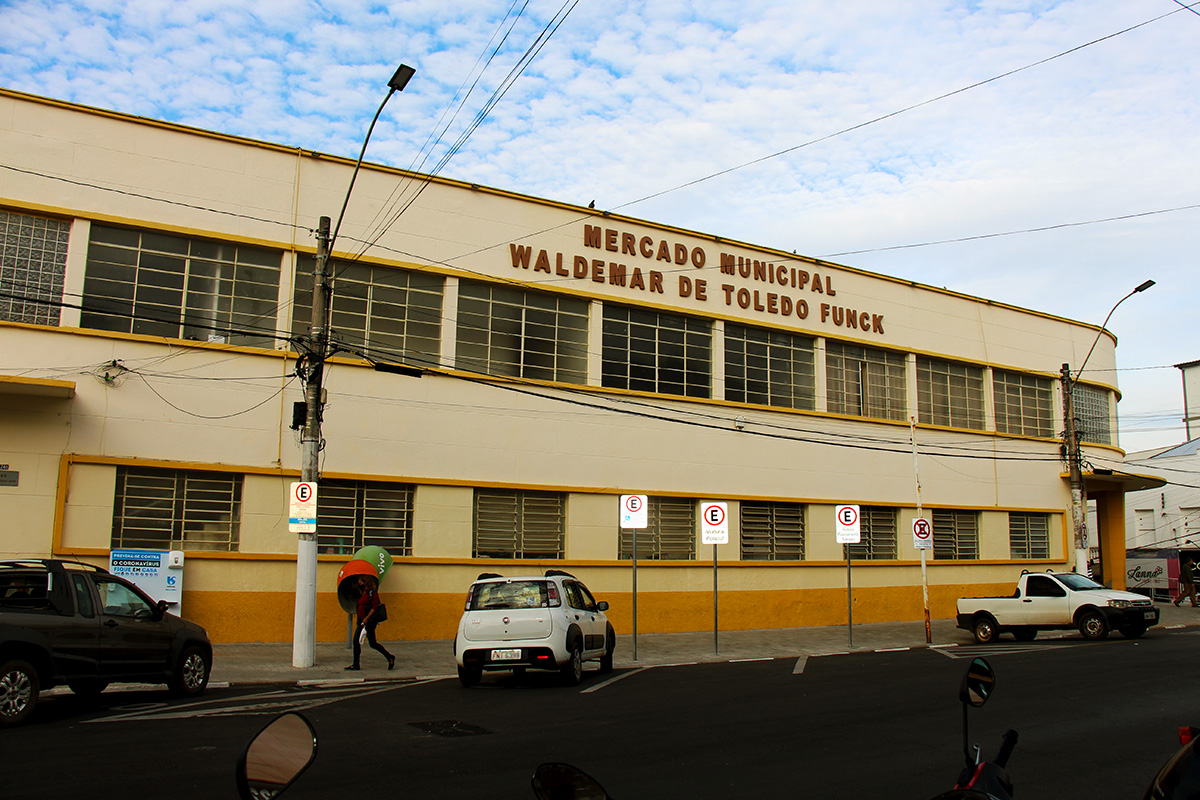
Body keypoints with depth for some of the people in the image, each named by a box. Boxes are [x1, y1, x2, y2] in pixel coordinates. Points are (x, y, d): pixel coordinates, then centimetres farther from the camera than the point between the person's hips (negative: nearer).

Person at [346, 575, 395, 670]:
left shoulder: (372, 593, -9)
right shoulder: (362, 594, 16)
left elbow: (375, 607, -17)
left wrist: (366, 618, -23)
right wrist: (360, 620, 19)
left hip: (369, 621, -9)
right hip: (361, 621, 9)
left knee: (372, 644, -6)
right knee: (356, 641, 2)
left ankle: (390, 657, 9)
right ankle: (356, 665, 8)